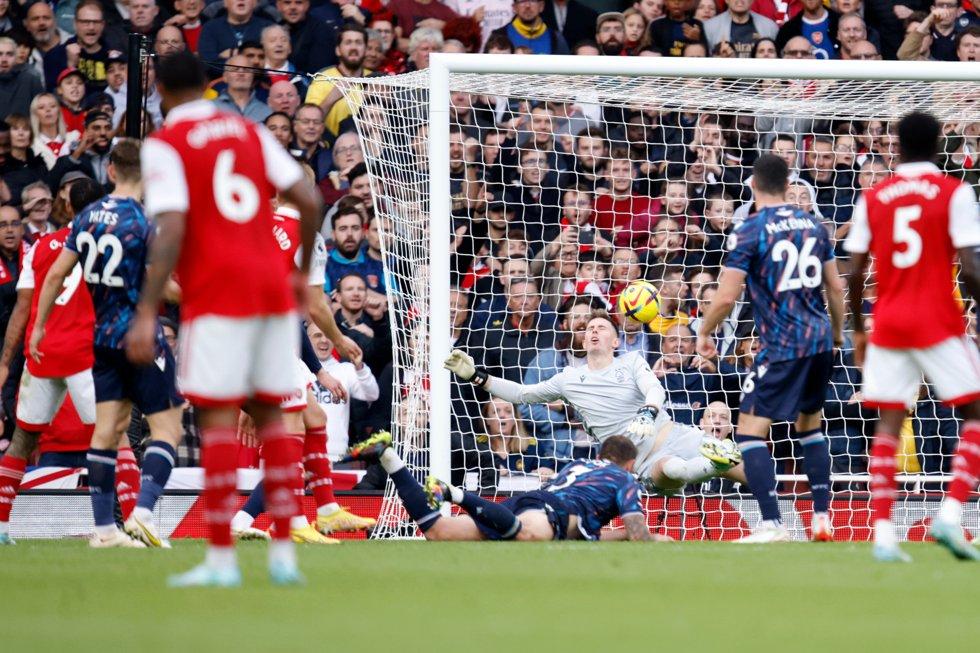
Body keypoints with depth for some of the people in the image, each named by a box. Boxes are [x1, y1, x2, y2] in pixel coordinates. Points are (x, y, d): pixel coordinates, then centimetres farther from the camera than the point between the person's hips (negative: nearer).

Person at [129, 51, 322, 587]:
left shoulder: (164, 145, -3)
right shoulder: (249, 132, 14)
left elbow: (171, 232, -14)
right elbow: (309, 201, 8)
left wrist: (146, 314, -15)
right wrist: (302, 273, 21)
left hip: (217, 296, -5)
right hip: (272, 286, 5)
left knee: (216, 418, -4)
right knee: (269, 415, 11)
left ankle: (221, 558, -7)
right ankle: (283, 552, 7)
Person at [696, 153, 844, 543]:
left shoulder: (749, 232, -9)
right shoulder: (813, 225, 8)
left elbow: (726, 297, -12)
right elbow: (835, 287, 13)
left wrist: (704, 333, 5)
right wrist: (837, 332, 28)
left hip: (783, 347, -7)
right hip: (820, 340, 7)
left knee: (750, 431, -4)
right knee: (810, 425, 22)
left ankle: (772, 525, -16)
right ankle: (822, 519, 19)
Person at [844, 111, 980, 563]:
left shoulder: (872, 199, 6)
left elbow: (854, 274, 4)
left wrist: (858, 330, 15)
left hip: (888, 323, 3)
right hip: (939, 322, -3)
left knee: (888, 424, 5)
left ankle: (883, 532, -5)